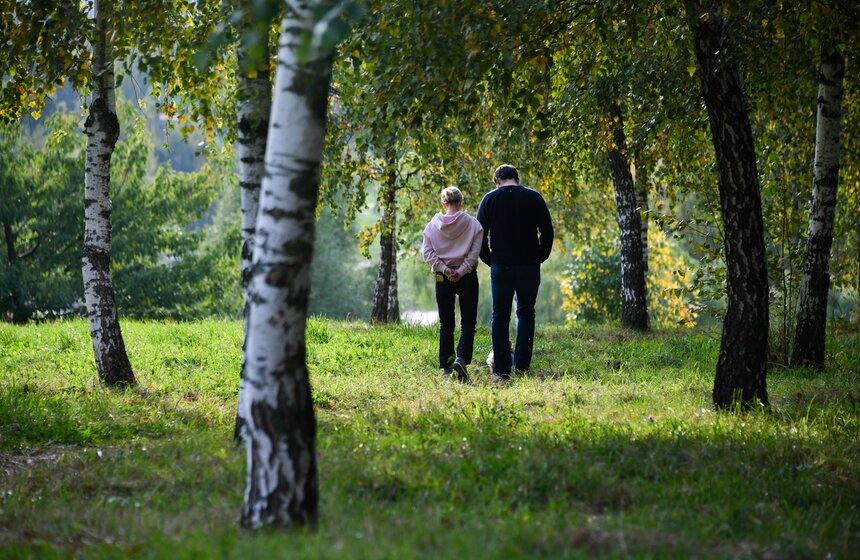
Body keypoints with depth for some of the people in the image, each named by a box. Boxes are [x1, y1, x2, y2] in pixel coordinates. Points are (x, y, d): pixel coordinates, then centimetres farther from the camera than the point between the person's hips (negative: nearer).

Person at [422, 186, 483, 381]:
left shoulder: (433, 225, -1)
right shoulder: (472, 224, -6)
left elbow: (427, 252, -5)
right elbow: (475, 252, -11)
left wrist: (443, 268, -7)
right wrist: (461, 271, -9)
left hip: (442, 278, 2)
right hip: (467, 278, -2)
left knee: (446, 324, 10)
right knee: (468, 323, 4)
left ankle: (446, 366, 9)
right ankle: (461, 358, -18)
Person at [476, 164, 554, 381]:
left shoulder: (490, 199, 2)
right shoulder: (534, 198, 2)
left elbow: (479, 234, 1)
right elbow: (547, 232, 1)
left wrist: (490, 260, 10)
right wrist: (539, 258, 10)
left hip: (500, 266, 0)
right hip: (529, 266, 1)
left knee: (500, 316, 5)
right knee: (526, 314, 12)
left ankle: (502, 369, -1)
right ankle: (521, 365, 5)